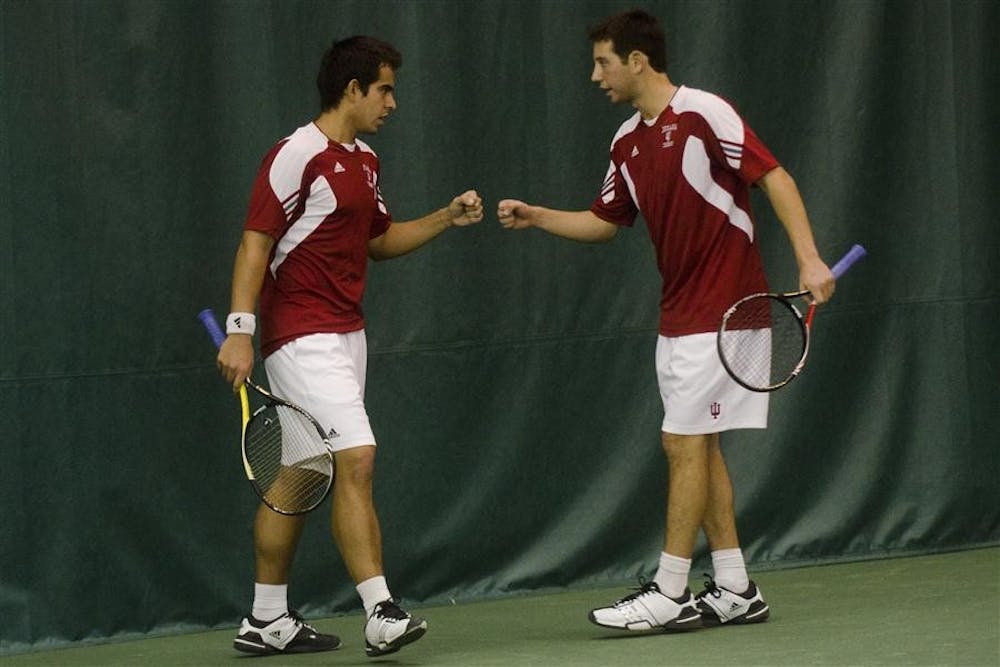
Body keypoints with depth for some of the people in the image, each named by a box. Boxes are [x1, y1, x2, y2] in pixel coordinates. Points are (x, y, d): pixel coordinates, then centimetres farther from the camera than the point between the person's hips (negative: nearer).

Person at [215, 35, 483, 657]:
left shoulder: (365, 161, 15)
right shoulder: (297, 156, -13)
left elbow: (379, 239, 26)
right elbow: (255, 242, -16)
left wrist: (447, 218, 14)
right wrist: (240, 330, -22)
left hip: (345, 334, 9)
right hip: (303, 336, -9)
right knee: (357, 460, -18)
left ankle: (267, 621, 17)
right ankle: (382, 615, -23)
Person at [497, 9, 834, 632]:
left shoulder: (704, 114, -14)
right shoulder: (628, 143, 11)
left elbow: (775, 177, -17)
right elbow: (603, 221, 22)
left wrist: (809, 259, -25)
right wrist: (535, 216, 8)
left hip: (721, 310, -9)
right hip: (678, 316, 9)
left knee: (686, 443, -8)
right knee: (696, 447, 9)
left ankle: (670, 594, -5)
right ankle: (735, 591, 14)